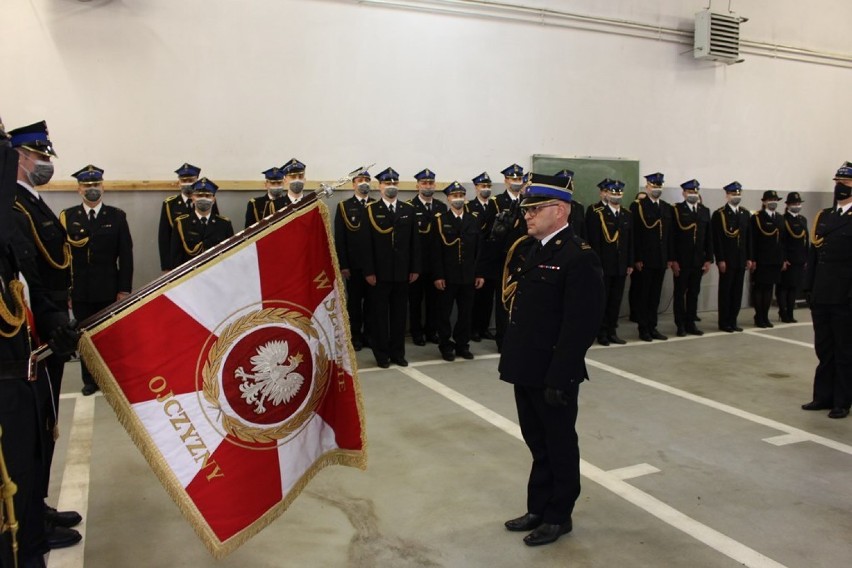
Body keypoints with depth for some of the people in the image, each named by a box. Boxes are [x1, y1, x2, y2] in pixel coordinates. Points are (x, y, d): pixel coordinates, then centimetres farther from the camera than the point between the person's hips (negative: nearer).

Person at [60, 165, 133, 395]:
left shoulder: (117, 216, 2)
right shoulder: (67, 217, 3)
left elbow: (126, 255, -1)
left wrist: (124, 289, -5)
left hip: (108, 290, -1)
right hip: (79, 291, 1)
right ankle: (89, 380, 22)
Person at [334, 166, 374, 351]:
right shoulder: (344, 206, 3)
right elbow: (339, 238, -2)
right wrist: (343, 265, -8)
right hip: (354, 263, -1)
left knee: (371, 300, 8)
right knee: (354, 301, 6)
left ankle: (369, 334, 19)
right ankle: (355, 336, 15)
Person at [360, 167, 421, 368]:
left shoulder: (409, 209, 9)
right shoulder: (370, 210, 0)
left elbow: (414, 241, 7)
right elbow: (366, 244, -5)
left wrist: (415, 268, 1)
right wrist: (369, 271, -12)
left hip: (402, 272, 3)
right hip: (380, 272, -3)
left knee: (400, 313, 9)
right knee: (379, 313, 5)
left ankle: (398, 352, 19)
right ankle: (381, 354, 15)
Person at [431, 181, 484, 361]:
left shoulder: (474, 219, 7)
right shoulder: (440, 220, -1)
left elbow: (479, 249, 7)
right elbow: (436, 251, -6)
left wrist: (480, 273, 2)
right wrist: (437, 276, -12)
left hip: (468, 276, 3)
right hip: (447, 276, -2)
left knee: (466, 312, 8)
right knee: (444, 312, 5)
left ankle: (462, 345, 21)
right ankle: (446, 346, 17)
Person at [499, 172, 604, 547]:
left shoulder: (579, 257, -17)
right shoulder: (526, 250, 9)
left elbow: (581, 325, -21)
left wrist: (559, 378, -21)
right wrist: (511, 356, 10)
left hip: (553, 374, -8)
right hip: (525, 369, 8)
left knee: (559, 446, 11)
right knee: (537, 443, 20)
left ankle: (558, 517, 28)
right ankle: (538, 509, 36)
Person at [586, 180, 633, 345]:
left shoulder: (626, 215, 12)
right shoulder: (597, 214, -5)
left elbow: (630, 241, 13)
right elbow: (594, 242, -10)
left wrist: (630, 264, 8)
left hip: (621, 266, 5)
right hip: (604, 266, -5)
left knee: (616, 300, 9)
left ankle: (612, 332, 17)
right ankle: (602, 333, 10)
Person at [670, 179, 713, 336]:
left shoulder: (705, 211, 11)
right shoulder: (676, 210, -3)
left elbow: (708, 237, 11)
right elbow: (672, 237, -8)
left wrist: (708, 259, 5)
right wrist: (673, 260, -13)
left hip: (698, 260, 4)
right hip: (681, 260, -4)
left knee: (694, 293, 9)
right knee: (680, 293, 4)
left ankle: (691, 323, 17)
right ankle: (681, 325, 10)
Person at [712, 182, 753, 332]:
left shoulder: (745, 214, 13)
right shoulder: (719, 214, -5)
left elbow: (748, 238, 14)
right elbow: (716, 239, -9)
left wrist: (749, 258, 8)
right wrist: (720, 260, -14)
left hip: (741, 260, 5)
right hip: (726, 260, -5)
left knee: (737, 291, 7)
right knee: (725, 291, 1)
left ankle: (733, 321, 15)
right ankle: (724, 323, 9)